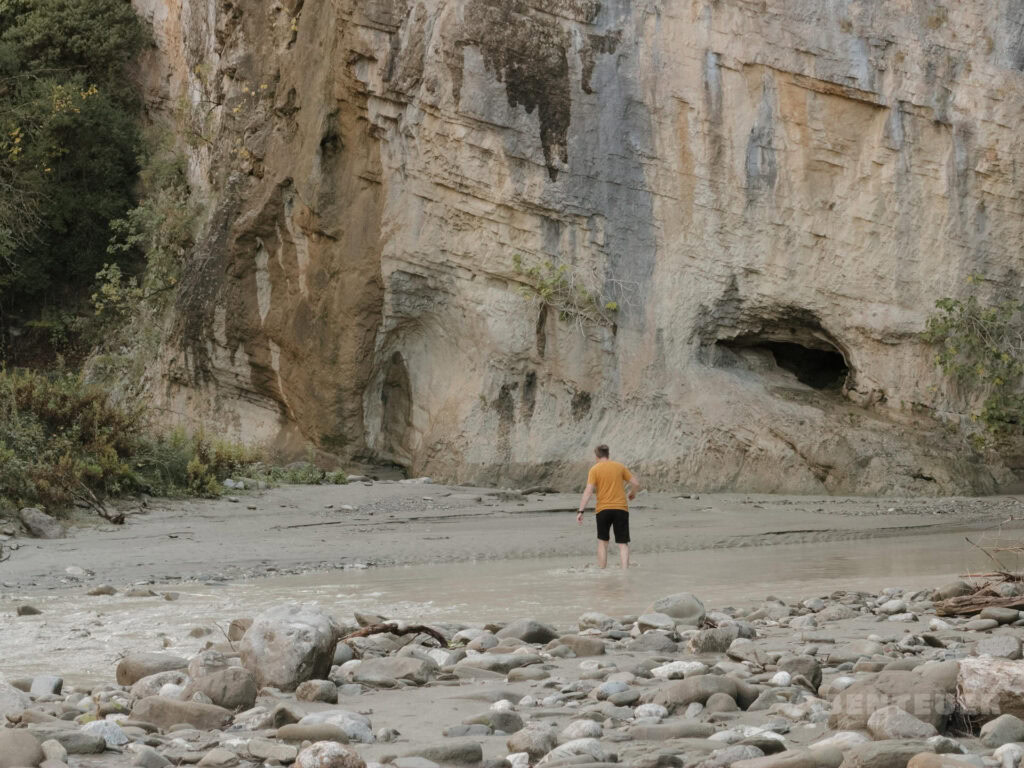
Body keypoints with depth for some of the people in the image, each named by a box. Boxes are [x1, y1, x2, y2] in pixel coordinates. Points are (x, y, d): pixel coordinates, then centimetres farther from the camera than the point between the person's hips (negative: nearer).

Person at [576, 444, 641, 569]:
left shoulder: (594, 470, 0)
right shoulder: (620, 467, 7)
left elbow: (588, 491, -10)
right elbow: (636, 483, 7)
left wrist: (581, 511, -11)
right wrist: (632, 493, 30)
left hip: (603, 509, -1)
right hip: (621, 508, 1)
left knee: (602, 542, 14)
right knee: (623, 544, 2)